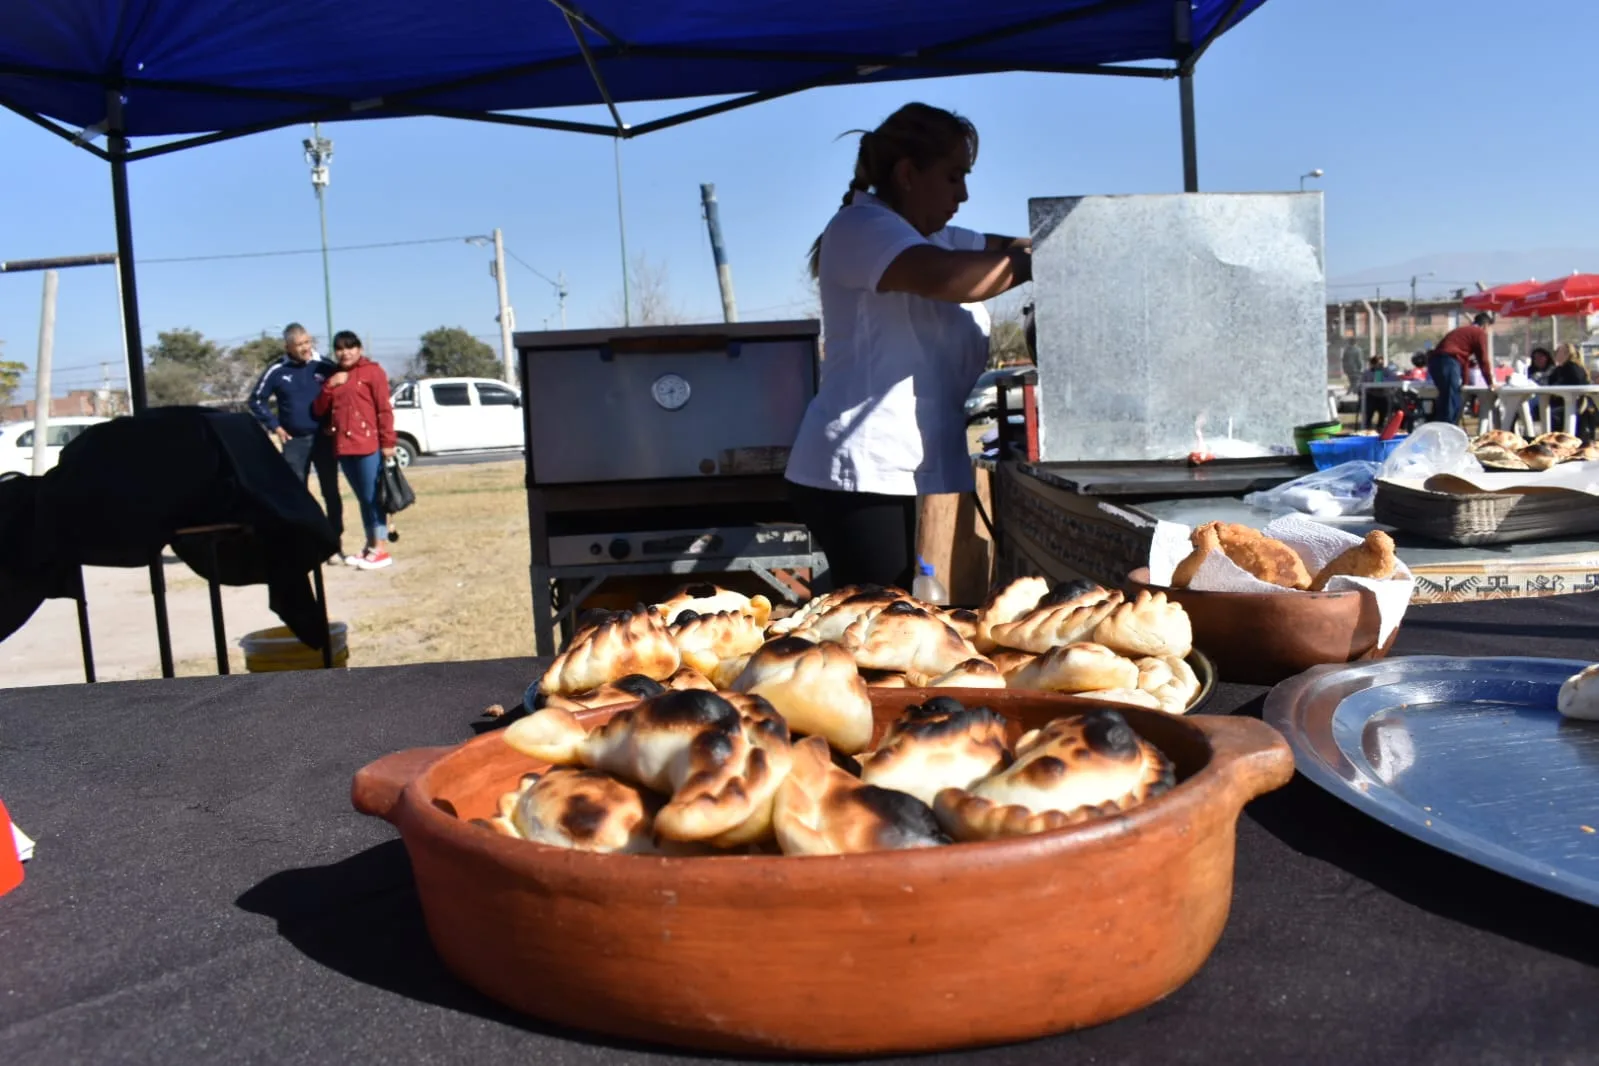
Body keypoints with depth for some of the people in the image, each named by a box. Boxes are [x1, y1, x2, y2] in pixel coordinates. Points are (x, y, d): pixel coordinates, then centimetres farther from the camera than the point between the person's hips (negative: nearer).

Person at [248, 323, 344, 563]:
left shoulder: (325, 367, -2)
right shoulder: (276, 371, -1)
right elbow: (257, 400, 9)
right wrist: (275, 426, 1)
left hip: (324, 438, -1)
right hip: (294, 442, 1)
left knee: (331, 492, 2)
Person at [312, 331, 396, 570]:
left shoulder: (372, 371, -2)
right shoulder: (333, 376, 19)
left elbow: (384, 409, -8)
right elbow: (319, 410, 14)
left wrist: (387, 442, -14)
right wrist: (329, 386, -2)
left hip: (369, 445, -7)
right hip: (343, 446, 7)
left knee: (373, 497, -6)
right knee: (362, 498, 12)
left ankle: (381, 549, -4)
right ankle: (371, 545, 18)